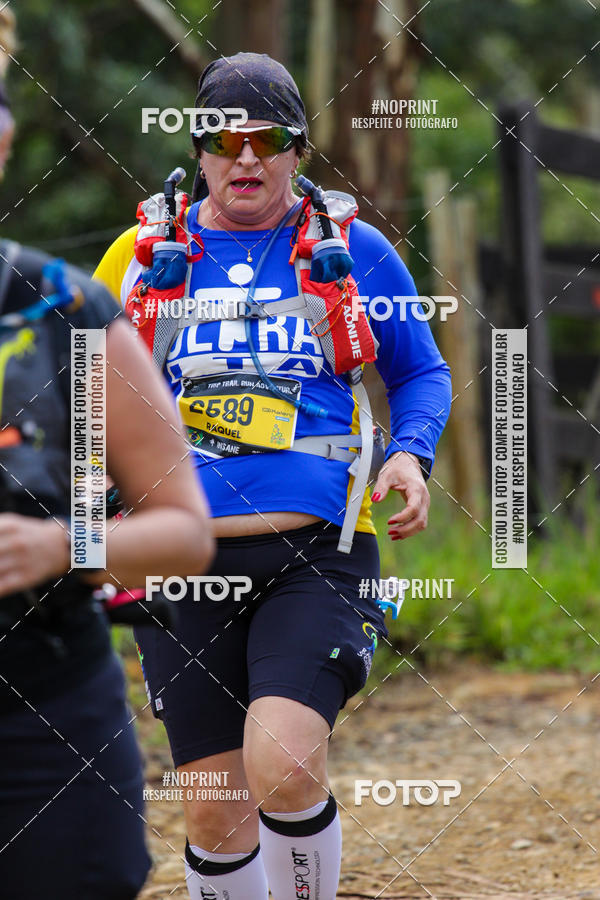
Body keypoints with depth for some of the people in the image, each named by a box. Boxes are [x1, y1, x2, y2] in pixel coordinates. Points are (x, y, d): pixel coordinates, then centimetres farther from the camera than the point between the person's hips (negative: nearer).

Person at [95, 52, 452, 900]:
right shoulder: (145, 255, 8)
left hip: (314, 552, -2)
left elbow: (421, 371, 18)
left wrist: (412, 453, -1)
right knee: (215, 811, 2)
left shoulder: (354, 249, 6)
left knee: (283, 765, -23)